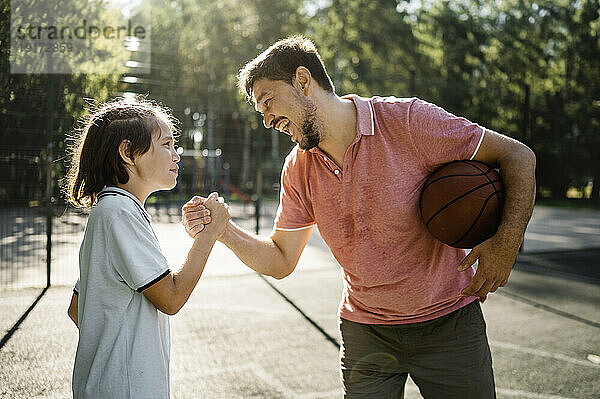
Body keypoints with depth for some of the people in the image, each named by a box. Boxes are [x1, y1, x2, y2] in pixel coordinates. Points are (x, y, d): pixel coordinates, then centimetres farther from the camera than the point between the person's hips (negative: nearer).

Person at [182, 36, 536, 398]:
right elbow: (280, 261, 2)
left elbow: (517, 156, -13)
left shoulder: (406, 120, -18)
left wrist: (506, 241, -28)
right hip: (365, 332, 3)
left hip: (449, 321, -3)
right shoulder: (298, 171, -2)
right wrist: (222, 230, -14)